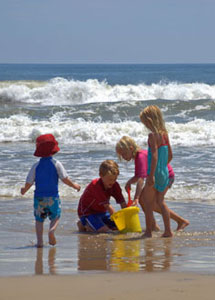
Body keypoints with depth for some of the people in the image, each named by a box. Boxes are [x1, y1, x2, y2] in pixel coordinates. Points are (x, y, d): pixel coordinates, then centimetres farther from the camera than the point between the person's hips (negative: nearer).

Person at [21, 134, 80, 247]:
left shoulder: (36, 166, -2)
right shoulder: (56, 164, -6)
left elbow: (29, 182, 0)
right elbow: (65, 179, -8)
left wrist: (24, 190, 21)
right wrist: (74, 185, 10)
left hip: (39, 196, 1)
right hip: (53, 196, -1)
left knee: (39, 219, 12)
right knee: (55, 217, 13)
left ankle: (39, 240, -1)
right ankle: (52, 230, -18)